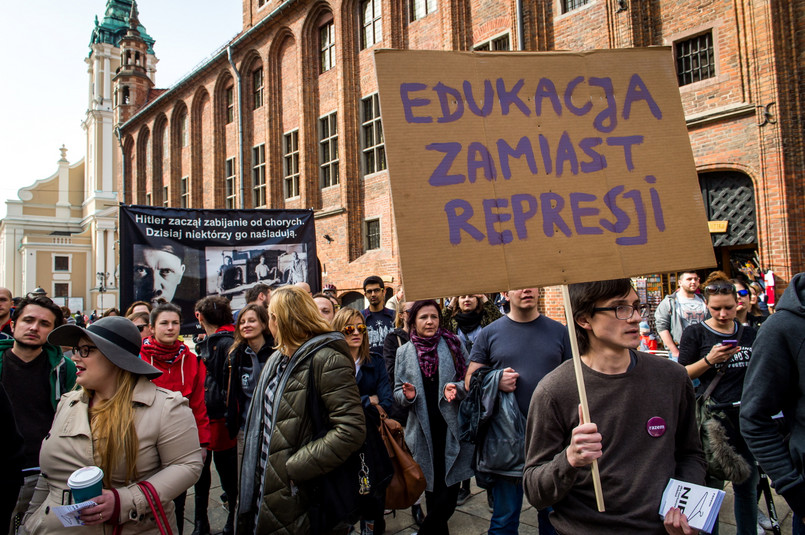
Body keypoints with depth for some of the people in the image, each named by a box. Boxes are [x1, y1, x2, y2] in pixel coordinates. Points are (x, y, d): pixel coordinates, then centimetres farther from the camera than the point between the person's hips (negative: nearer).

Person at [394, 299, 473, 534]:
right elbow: (398, 392, 10)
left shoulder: (453, 344, 1)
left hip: (452, 428, -1)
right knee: (433, 490, 9)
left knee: (448, 493, 0)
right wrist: (407, 395, -13)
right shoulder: (404, 352, 5)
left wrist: (457, 389, -17)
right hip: (423, 431, 1)